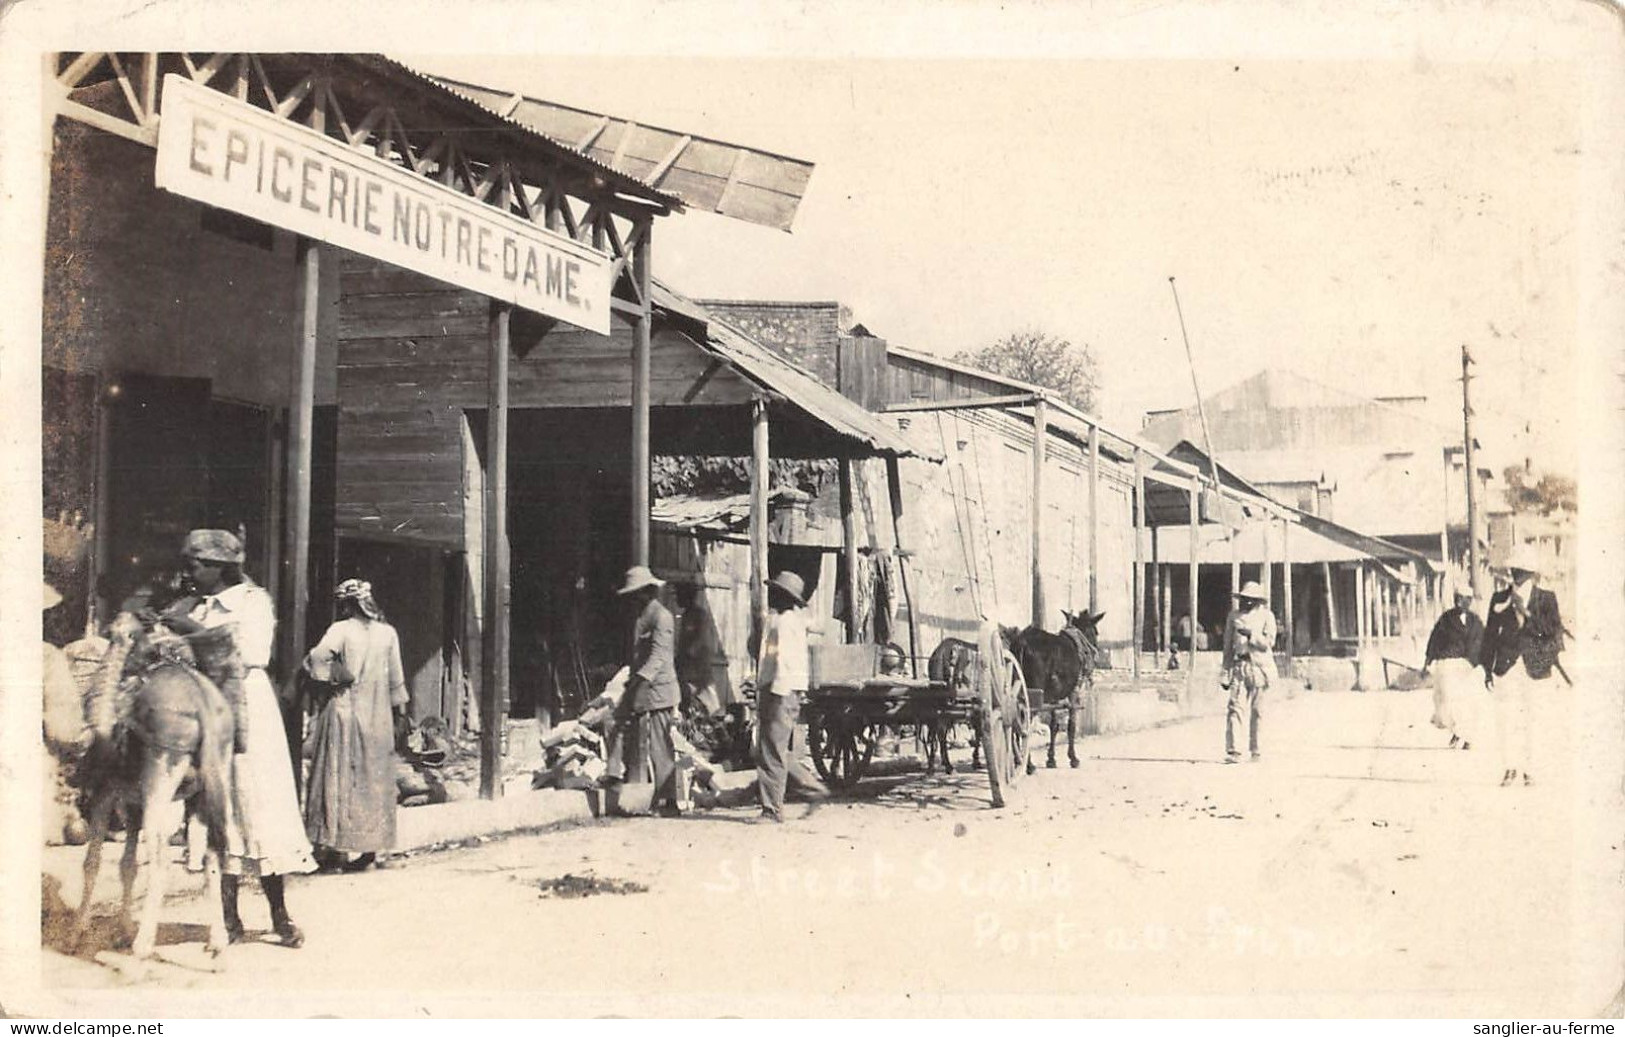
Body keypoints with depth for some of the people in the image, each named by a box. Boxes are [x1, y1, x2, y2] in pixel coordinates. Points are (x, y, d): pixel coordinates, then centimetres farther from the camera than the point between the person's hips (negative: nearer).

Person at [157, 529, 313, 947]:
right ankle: (230, 919, 4)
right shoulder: (198, 608, 18)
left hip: (247, 711, -5)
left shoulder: (253, 600, 3)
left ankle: (280, 915, 0)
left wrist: (197, 633, -12)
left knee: (259, 807, -6)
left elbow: (251, 653, -12)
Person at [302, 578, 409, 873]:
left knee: (339, 778, 2)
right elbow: (396, 679, 9)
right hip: (378, 716, 4)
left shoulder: (341, 630, -8)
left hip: (344, 711, -4)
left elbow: (316, 658, -22)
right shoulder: (388, 633, 5)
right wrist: (399, 710, 18)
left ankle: (334, 849, 1)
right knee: (374, 780, 9)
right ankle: (370, 849, 10)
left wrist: (334, 676, -6)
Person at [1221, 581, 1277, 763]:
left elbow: (1269, 643, -4)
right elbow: (1228, 644, 14)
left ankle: (1255, 750, 15)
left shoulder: (1266, 616, 5)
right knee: (1234, 706, -11)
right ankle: (1232, 751, -16)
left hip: (1259, 667, -1)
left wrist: (1250, 635, -18)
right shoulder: (1234, 615, 11)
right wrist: (1225, 671, 12)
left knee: (1256, 711, 4)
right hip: (1238, 665, 1)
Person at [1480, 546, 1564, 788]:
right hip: (1507, 666, 1)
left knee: (1532, 717, -2)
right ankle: (1510, 766, -3)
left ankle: (1528, 768, 8)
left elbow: (1555, 632, 2)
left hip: (1535, 666, -1)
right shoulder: (1499, 598, 9)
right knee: (1506, 716, -10)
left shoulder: (1546, 598, 7)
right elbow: (1490, 634, 10)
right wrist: (1487, 668, 5)